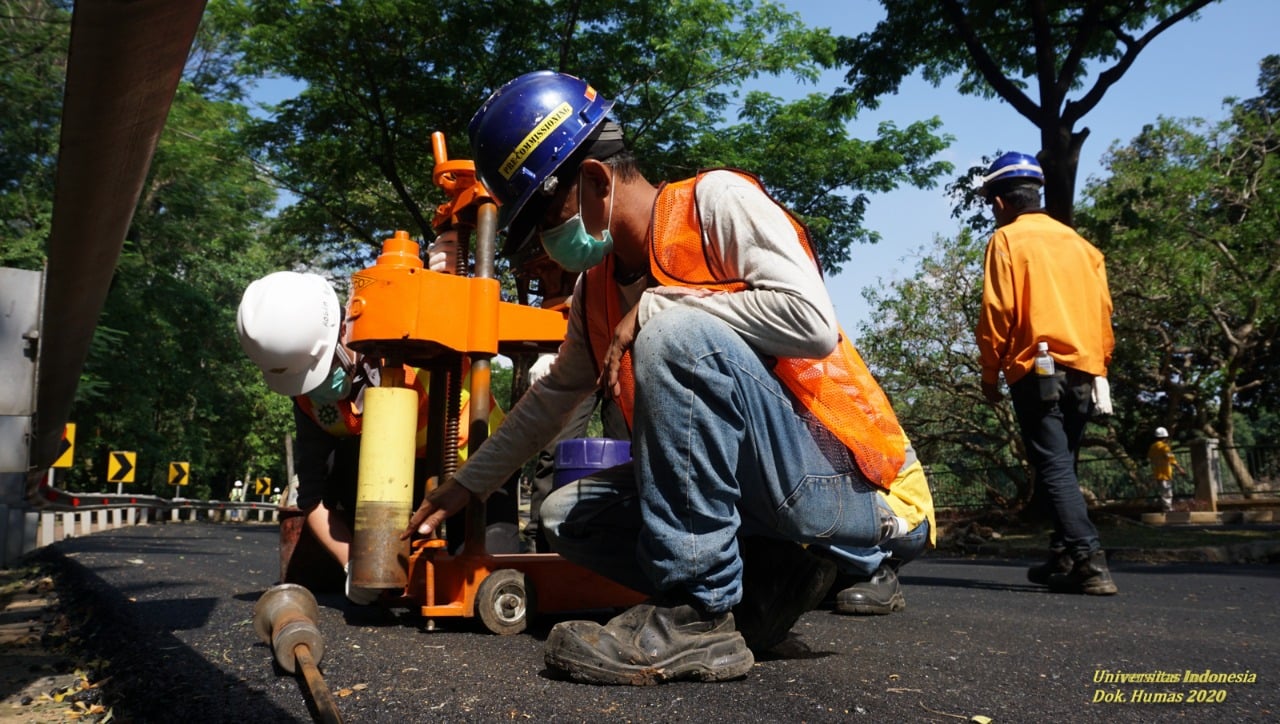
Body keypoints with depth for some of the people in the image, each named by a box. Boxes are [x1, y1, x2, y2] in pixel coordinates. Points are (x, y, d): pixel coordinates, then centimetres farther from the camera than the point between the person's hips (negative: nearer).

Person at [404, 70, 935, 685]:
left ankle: (696, 617, -22)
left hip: (854, 482, -8)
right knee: (567, 515, 4)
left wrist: (654, 308, -17)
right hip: (759, 493, 8)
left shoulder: (715, 202, -10)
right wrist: (461, 487, 27)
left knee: (675, 333, -29)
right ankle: (771, 580, -2)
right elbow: (551, 398, 24)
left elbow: (812, 322, -24)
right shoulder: (596, 293, 11)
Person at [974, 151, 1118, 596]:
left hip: (1038, 371, -6)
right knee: (1062, 468, 15)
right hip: (1083, 371, 7)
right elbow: (1103, 311, 16)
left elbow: (997, 312, -8)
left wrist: (990, 374, 0)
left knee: (1053, 470, -9)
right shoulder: (1080, 243, 18)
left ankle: (1089, 564, -18)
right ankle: (1064, 560, 19)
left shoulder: (1006, 239, 0)